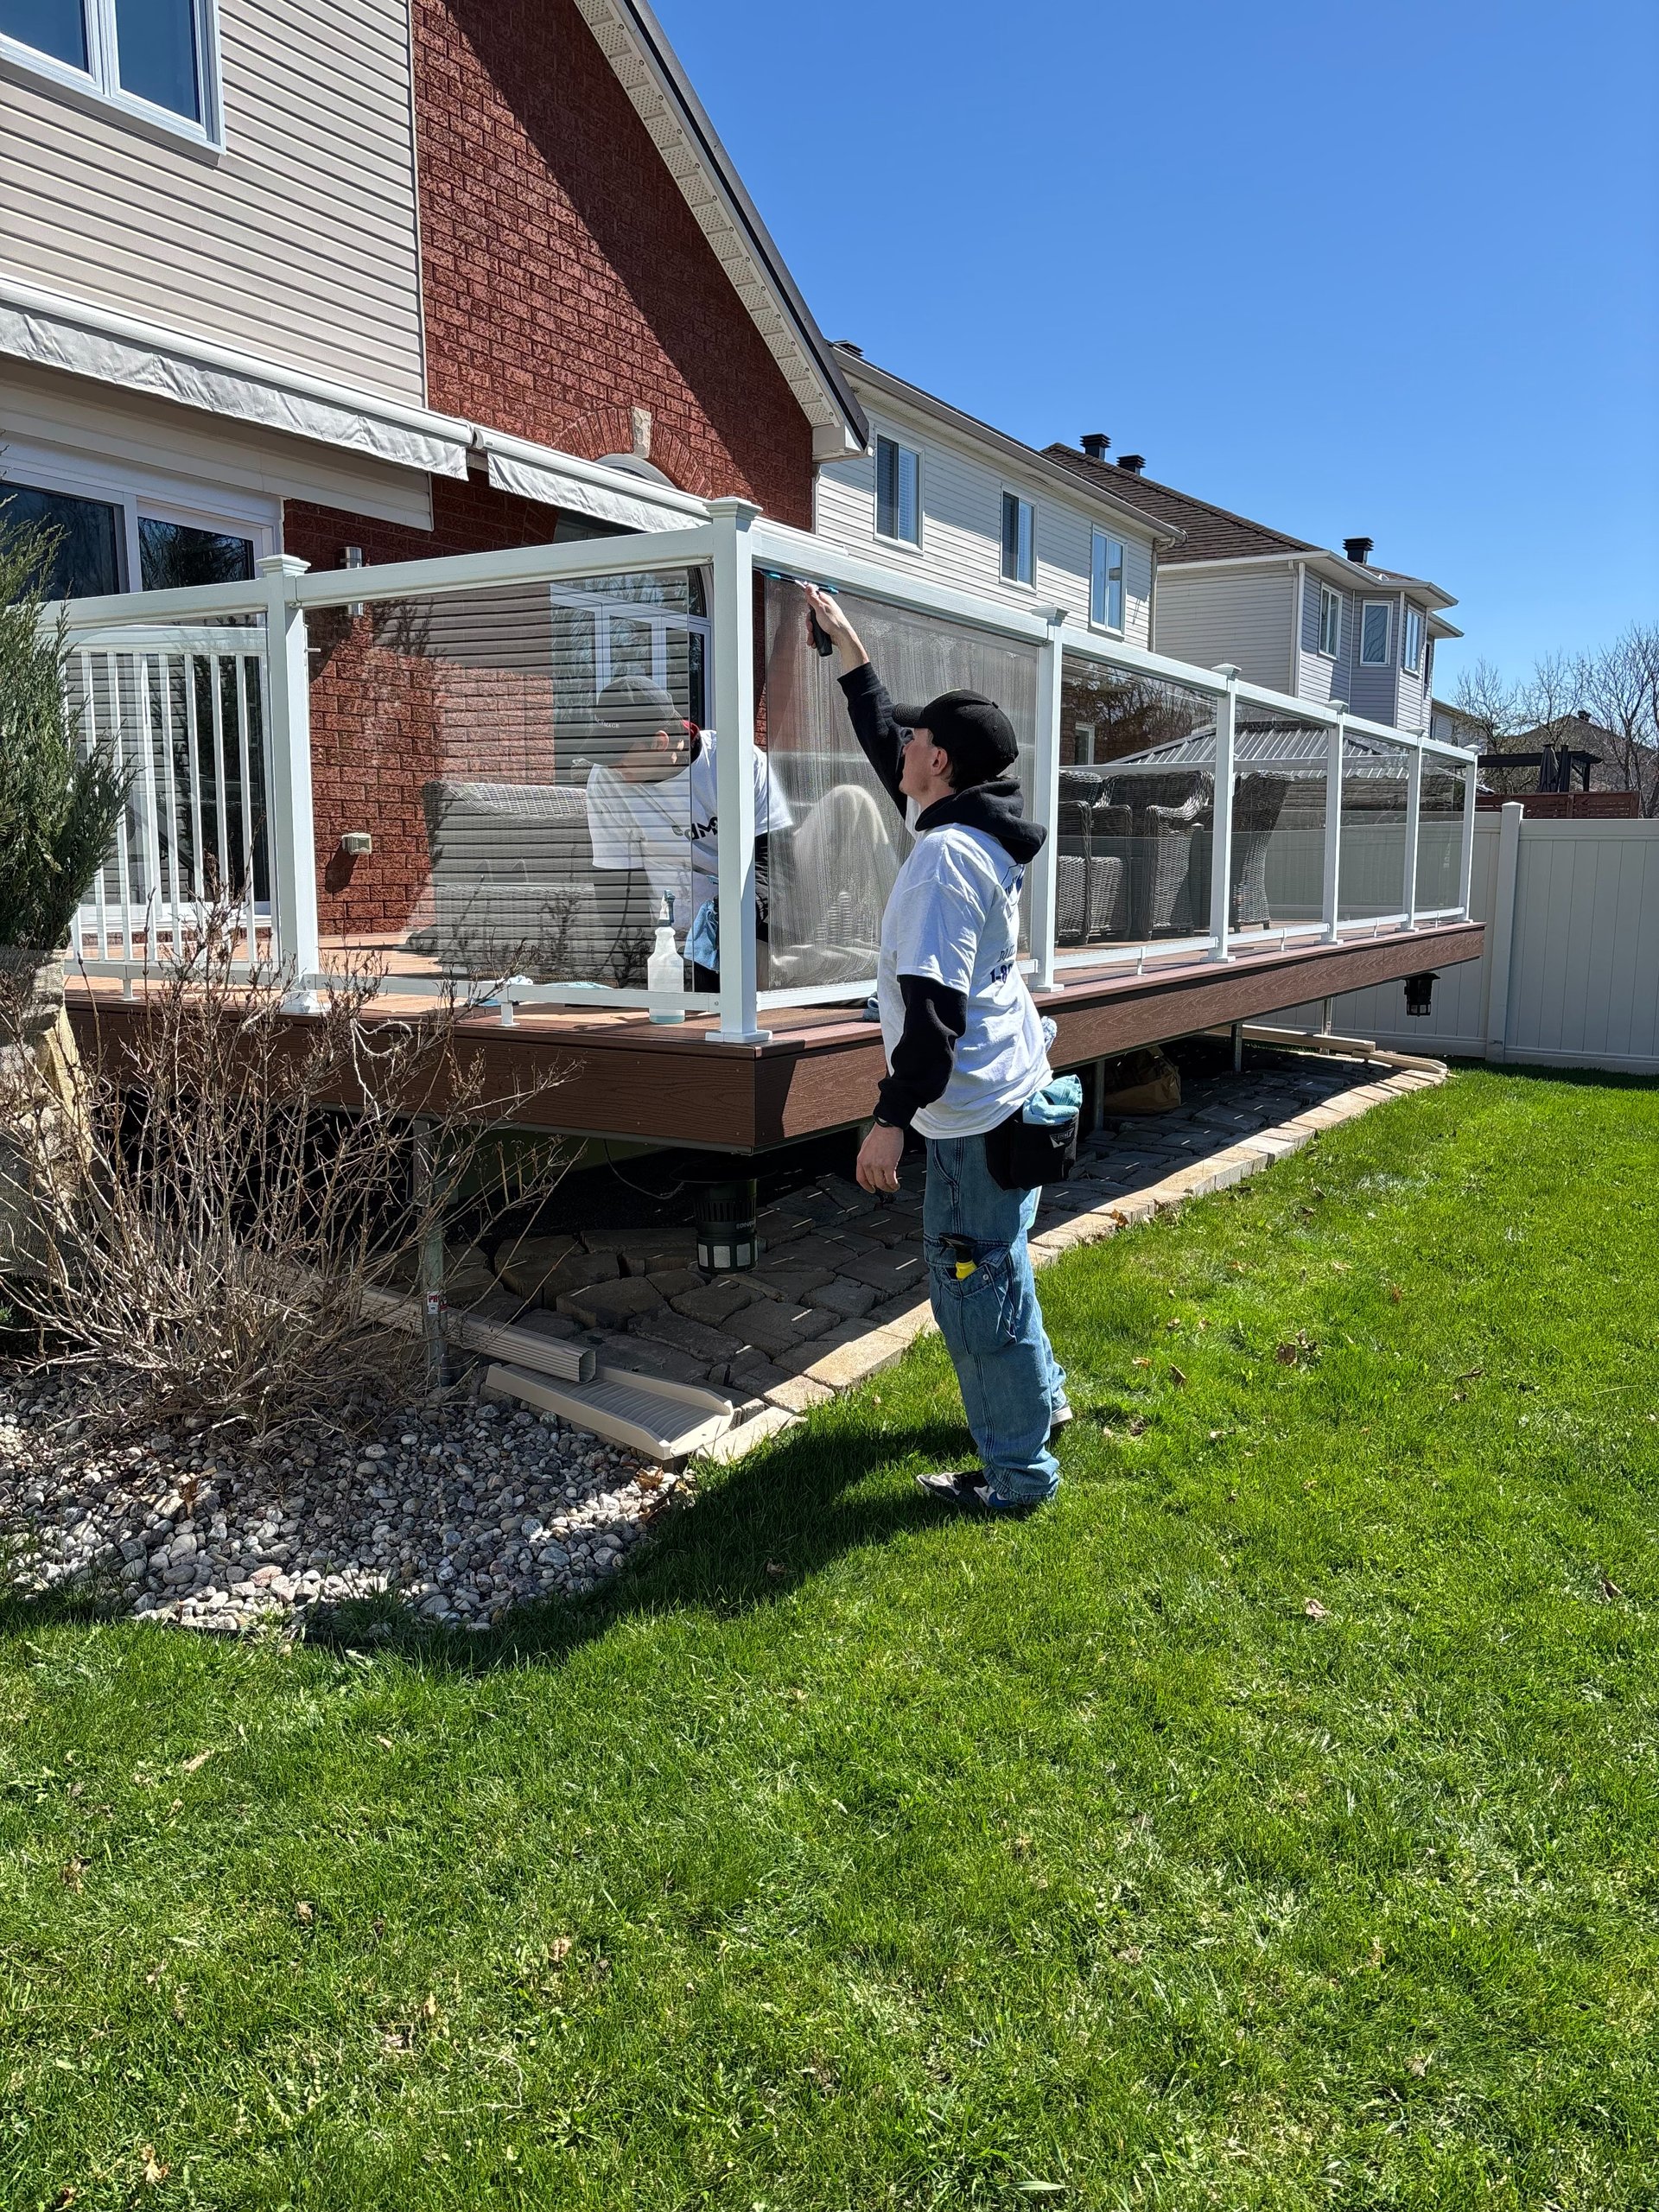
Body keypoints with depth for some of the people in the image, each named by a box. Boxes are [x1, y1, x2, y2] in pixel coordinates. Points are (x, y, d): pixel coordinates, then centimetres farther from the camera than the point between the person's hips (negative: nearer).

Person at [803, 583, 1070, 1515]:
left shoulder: (946, 855, -21)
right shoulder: (977, 828, 9)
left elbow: (934, 1007, -26)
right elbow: (884, 743, 25)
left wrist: (893, 1118, -23)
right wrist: (848, 647, 30)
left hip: (973, 1111, -10)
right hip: (1014, 1089, 10)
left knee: (978, 1286, 1)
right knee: (991, 1266, 26)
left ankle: (1018, 1473, 14)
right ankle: (1040, 1396, 44)